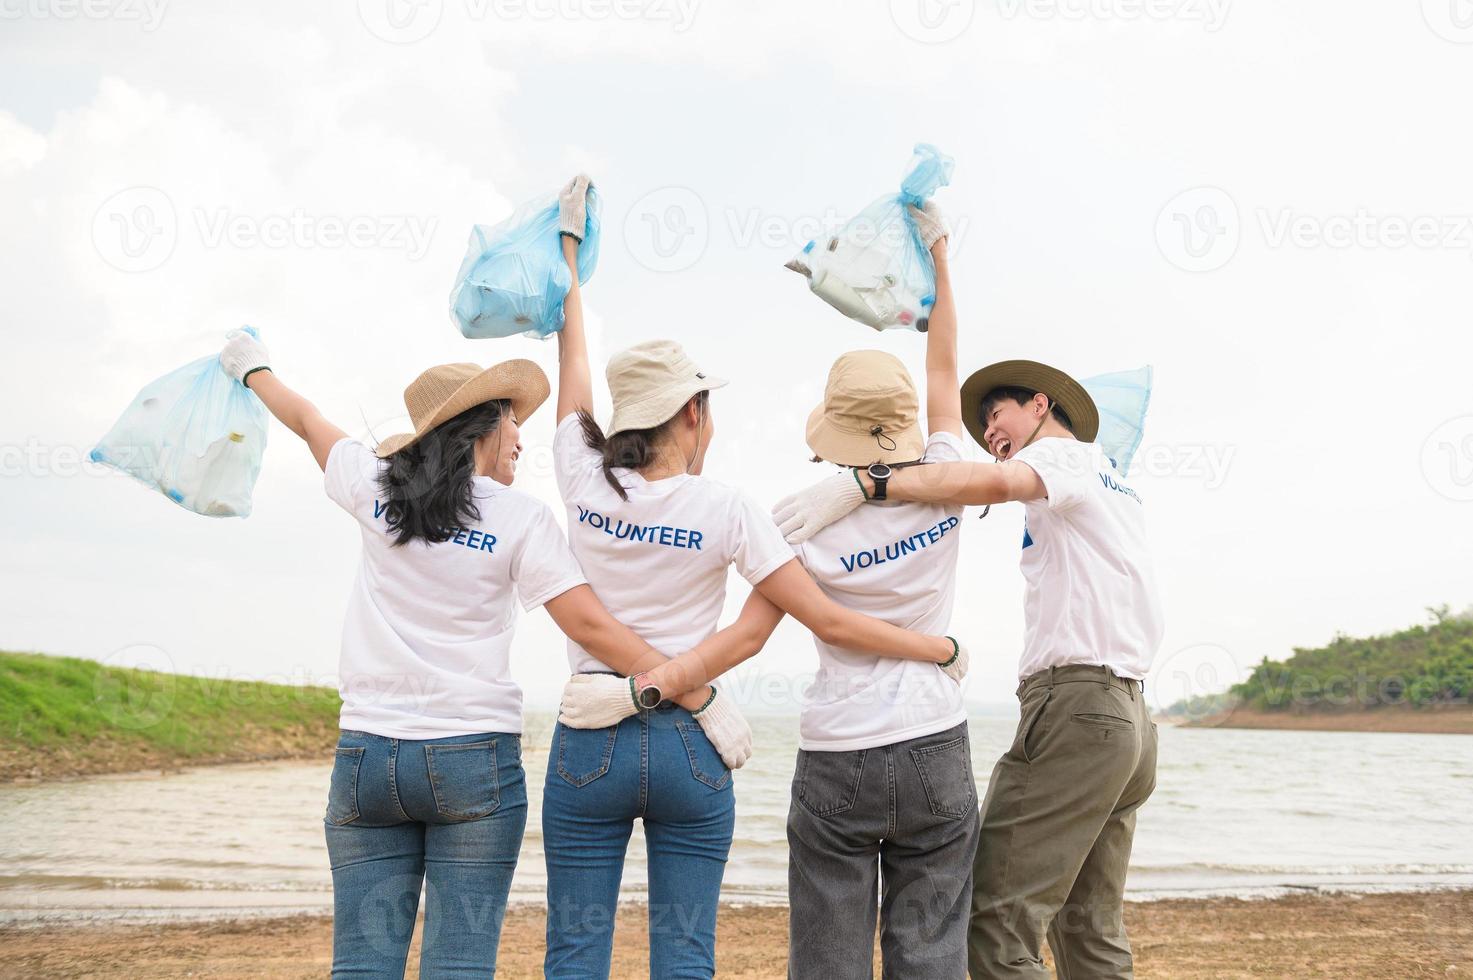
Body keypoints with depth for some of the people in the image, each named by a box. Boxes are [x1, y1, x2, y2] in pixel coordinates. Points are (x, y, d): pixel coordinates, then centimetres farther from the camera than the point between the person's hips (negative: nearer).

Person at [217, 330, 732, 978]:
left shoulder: (376, 488, 7)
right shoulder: (521, 518, -2)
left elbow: (306, 422, 26)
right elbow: (589, 626, -10)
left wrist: (254, 370, 45)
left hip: (365, 754, 3)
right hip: (473, 759, -3)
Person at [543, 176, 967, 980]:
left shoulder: (585, 483, -2)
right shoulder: (728, 510, -8)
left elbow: (572, 359, 14)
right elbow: (828, 621, -8)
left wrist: (567, 241, 26)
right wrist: (942, 650, 5)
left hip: (590, 742, 1)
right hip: (691, 747, -1)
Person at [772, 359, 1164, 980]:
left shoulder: (1065, 452, 0)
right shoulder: (1118, 483, 28)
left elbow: (994, 482, -23)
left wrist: (858, 484, -30)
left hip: (1075, 704, -10)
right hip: (1131, 721, 10)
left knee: (996, 923, -12)